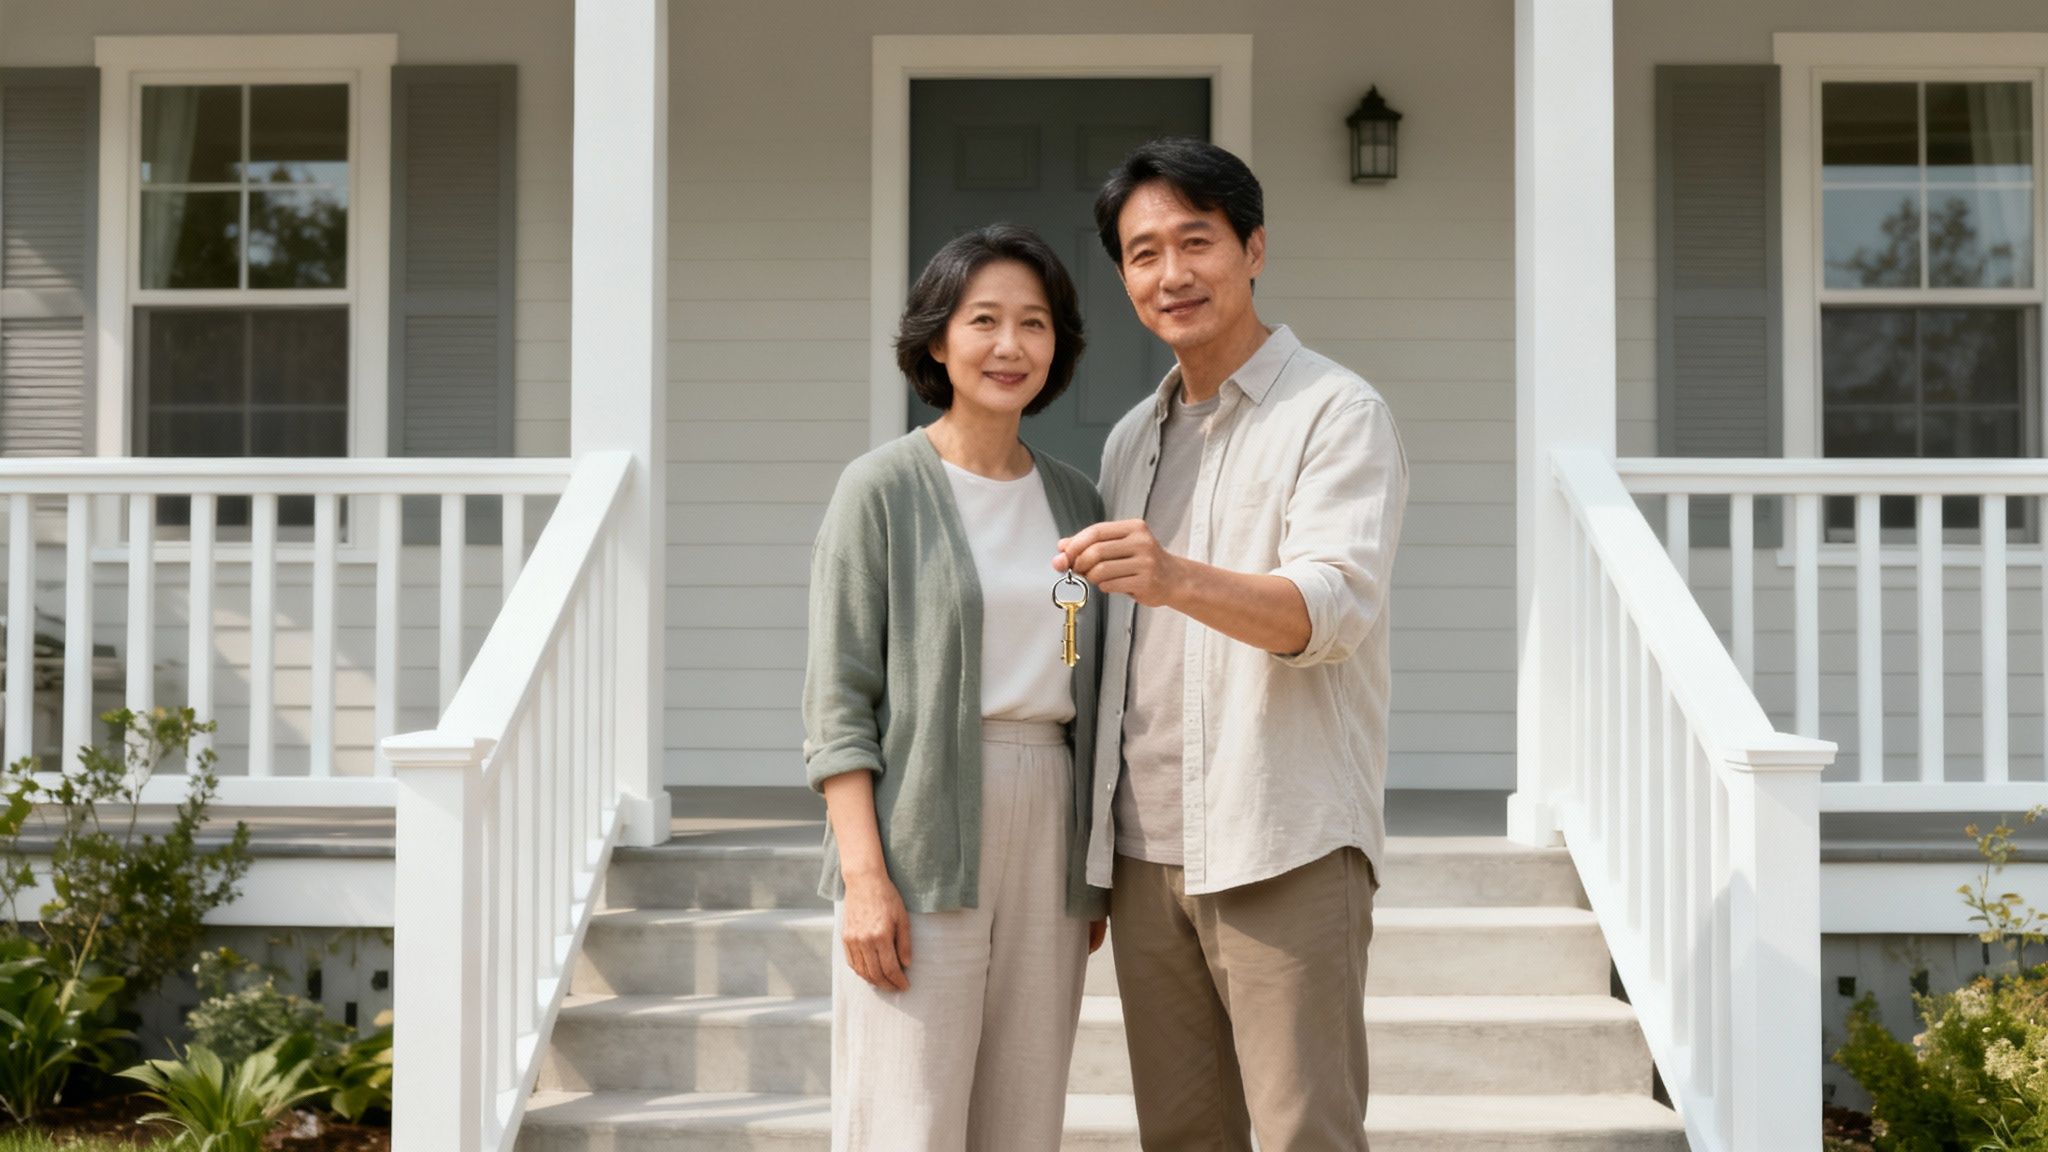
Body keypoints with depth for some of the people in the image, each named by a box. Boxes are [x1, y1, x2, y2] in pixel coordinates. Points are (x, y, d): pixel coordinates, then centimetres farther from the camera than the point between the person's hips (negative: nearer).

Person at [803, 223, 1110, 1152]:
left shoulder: (1073, 501, 13)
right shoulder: (883, 490, -3)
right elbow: (837, 701, -8)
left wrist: (1095, 870, 13)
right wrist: (864, 877, -16)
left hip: (1046, 833, 5)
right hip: (921, 838, -5)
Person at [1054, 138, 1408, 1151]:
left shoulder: (1339, 414, -3)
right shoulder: (1131, 441, 18)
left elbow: (1333, 608, -19)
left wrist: (1173, 577, -38)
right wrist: (1090, 863, 16)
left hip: (1288, 849, -6)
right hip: (1144, 852, 6)